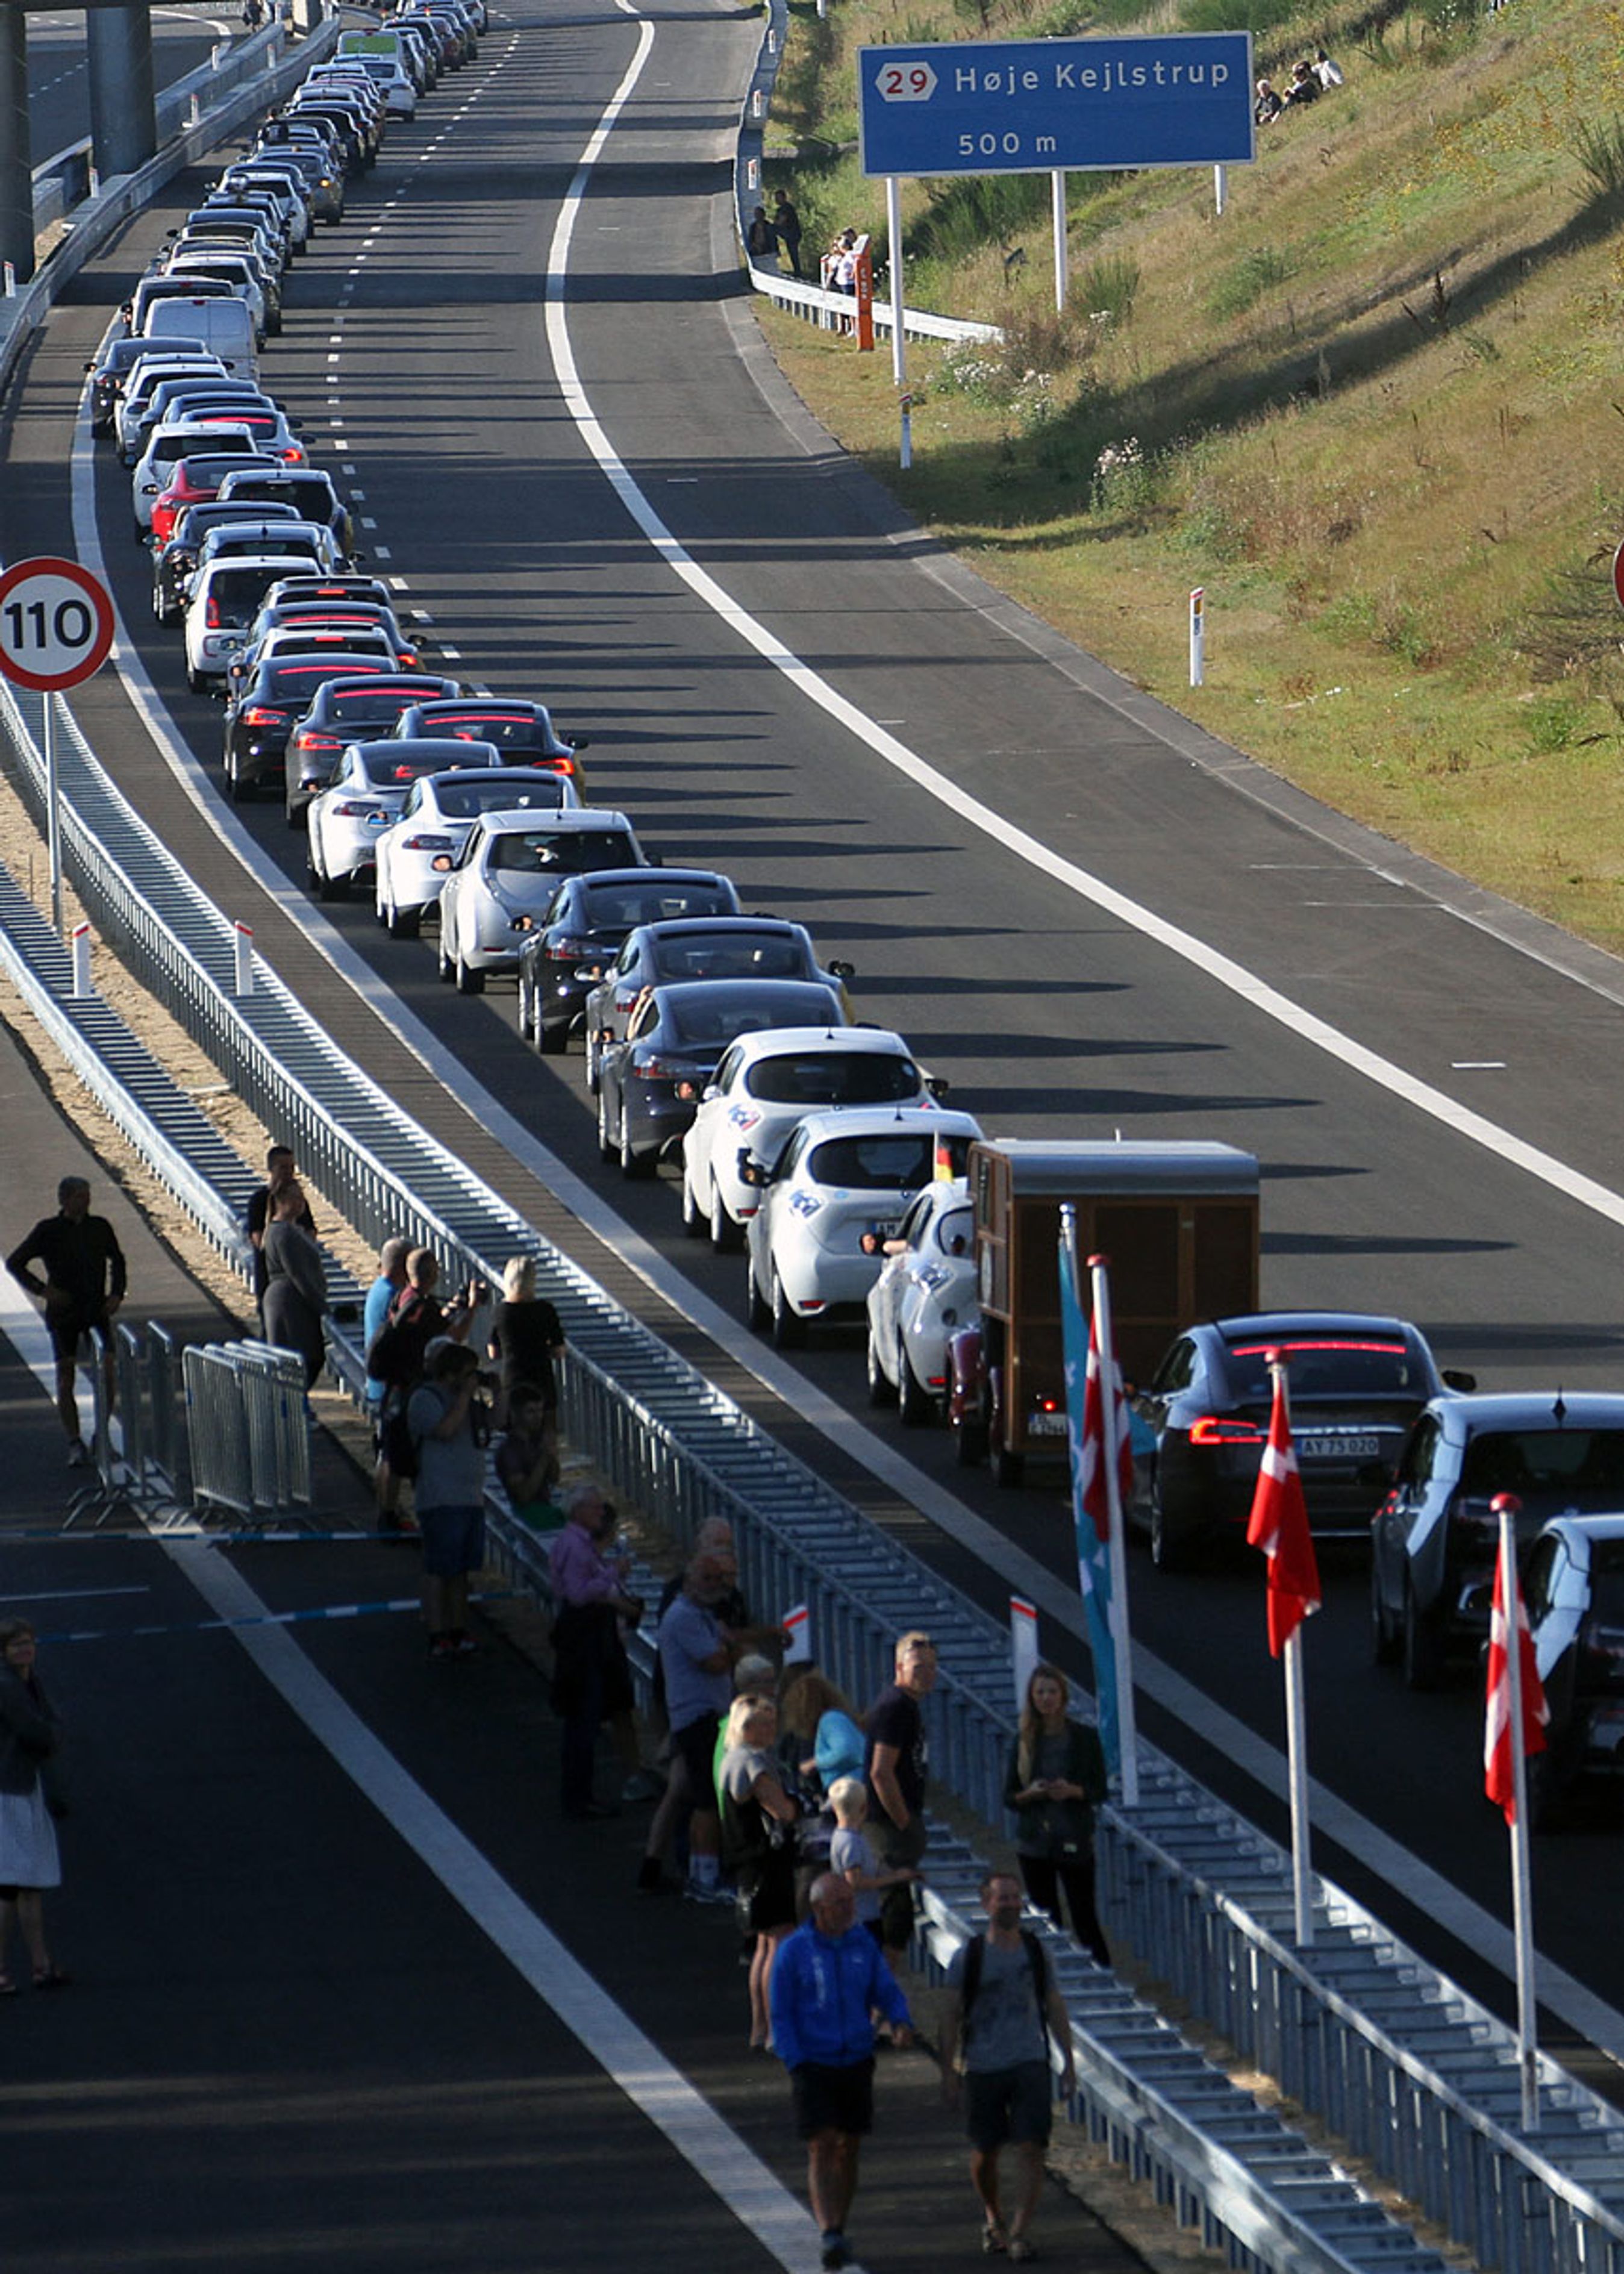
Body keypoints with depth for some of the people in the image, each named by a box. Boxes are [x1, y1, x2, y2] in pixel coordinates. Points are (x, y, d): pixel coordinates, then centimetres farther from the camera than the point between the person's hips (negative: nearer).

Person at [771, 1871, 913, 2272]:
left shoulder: (863, 1946, 3)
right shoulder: (795, 1952, -8)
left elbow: (888, 1993, 2)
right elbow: (781, 2014, -5)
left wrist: (902, 2024, -20)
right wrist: (795, 2066, -13)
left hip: (856, 2063, 4)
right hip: (813, 2064, -4)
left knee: (848, 2151, 10)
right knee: (822, 2149, -13)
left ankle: (838, 2233, 24)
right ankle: (829, 2238, -22)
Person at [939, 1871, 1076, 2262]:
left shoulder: (1035, 1952, 7)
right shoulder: (968, 1958, 0)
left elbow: (1055, 2009, 14)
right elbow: (951, 2015, 1)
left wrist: (1069, 2062, 11)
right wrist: (948, 2072, -5)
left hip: (1029, 2065, 1)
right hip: (983, 2068, -1)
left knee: (1031, 2149, -12)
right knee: (984, 2152, 8)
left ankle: (1020, 2233, -12)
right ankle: (993, 2218, 34)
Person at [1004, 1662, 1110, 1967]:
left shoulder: (1084, 1737, 0)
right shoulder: (1025, 1740, 6)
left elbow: (1100, 1791, 0)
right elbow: (1008, 1796, 7)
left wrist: (1073, 1791, -19)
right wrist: (1029, 1795, -14)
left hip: (1075, 1842, -2)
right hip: (1035, 1843, 2)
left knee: (1084, 1916, -3)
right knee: (1046, 1920, 5)